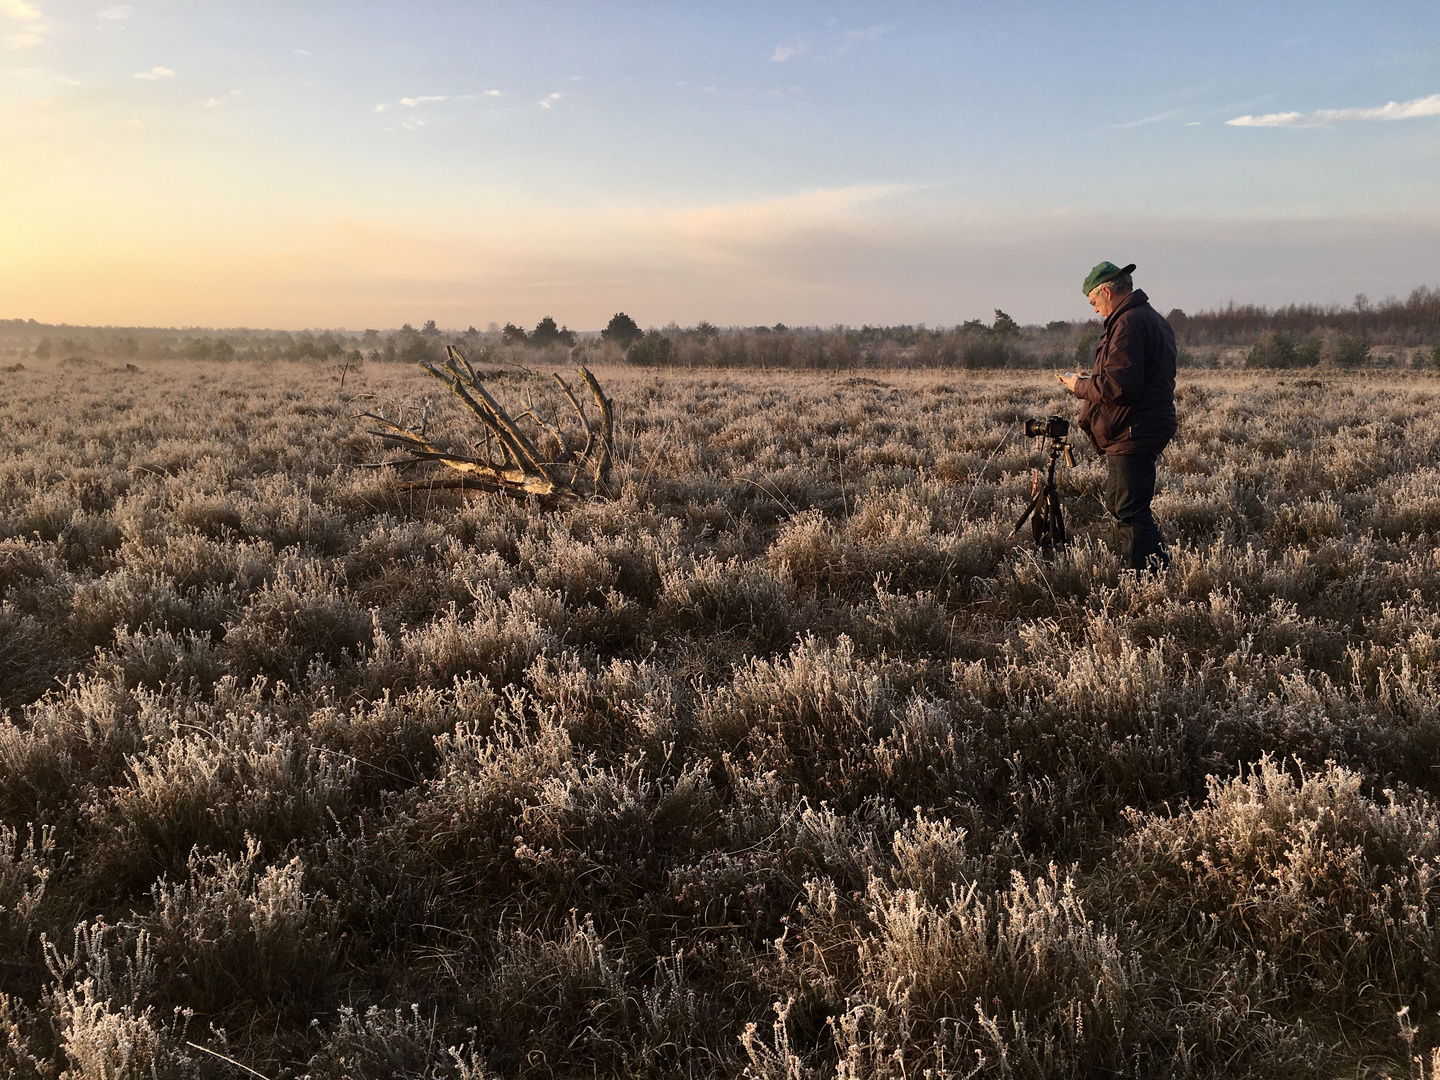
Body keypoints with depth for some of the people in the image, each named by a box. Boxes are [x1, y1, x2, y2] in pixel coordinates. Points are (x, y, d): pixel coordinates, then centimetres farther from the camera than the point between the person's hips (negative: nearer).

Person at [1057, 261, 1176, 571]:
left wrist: (1080, 386, -9)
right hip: (1148, 430, 11)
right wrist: (1094, 378, 15)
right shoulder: (1153, 319, 17)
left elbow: (1118, 387, -24)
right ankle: (1161, 565, 23)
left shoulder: (1127, 323, -17)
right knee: (1119, 504, 18)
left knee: (1129, 512, -7)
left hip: (1131, 435, -11)